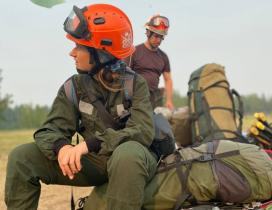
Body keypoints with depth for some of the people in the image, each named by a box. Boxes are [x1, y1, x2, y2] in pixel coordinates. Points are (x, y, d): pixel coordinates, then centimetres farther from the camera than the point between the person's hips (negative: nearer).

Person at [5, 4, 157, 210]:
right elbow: (50, 130, -5)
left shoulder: (134, 83, -11)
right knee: (22, 157, -13)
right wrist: (62, 146, -32)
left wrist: (90, 144, -35)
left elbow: (144, 131, -24)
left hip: (130, 161, -3)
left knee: (127, 154, -42)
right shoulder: (74, 86, -1)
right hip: (94, 161, 4)